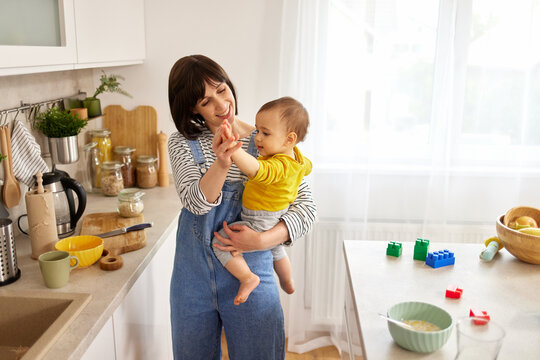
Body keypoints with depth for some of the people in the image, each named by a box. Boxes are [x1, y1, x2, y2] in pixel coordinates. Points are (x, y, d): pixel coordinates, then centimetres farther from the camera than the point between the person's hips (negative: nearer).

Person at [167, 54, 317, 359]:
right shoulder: (182, 143, -2)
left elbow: (307, 206, -8)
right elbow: (196, 202, -17)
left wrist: (262, 240, -22)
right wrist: (221, 164, -36)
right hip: (194, 276, 2)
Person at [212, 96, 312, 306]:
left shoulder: (278, 166, -35)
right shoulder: (297, 157, -5)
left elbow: (255, 169, -56)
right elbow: (307, 166, 19)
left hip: (260, 224, -10)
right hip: (279, 222, 10)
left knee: (220, 242, -8)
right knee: (276, 248, 37)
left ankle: (248, 278, -7)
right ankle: (287, 283, 57)